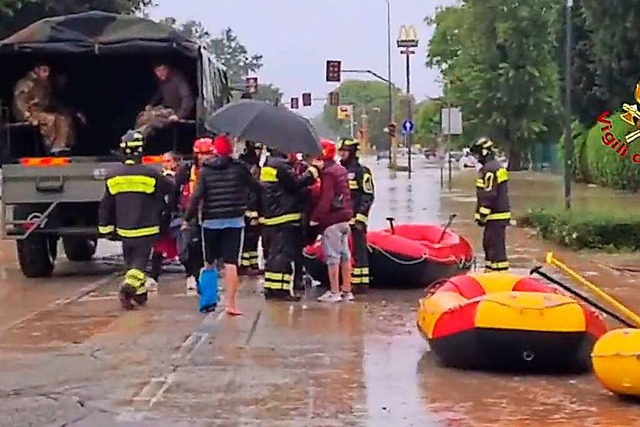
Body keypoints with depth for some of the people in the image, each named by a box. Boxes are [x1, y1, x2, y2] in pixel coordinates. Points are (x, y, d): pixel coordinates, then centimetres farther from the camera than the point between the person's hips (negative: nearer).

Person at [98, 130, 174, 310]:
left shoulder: (113, 176, 1)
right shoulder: (149, 174, -12)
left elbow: (106, 206, 7)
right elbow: (170, 189, 3)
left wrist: (106, 228, 16)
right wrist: (170, 178, 26)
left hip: (124, 230, 4)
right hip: (145, 230, -4)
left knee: (131, 260, 18)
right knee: (140, 260, 2)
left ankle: (140, 293, 23)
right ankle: (129, 285, -21)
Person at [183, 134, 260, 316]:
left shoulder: (205, 170, -1)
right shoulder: (239, 168, -3)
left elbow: (197, 196, -7)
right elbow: (257, 186, 3)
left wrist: (187, 218, 0)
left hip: (211, 221, 1)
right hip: (234, 221, -1)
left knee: (209, 263, 16)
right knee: (231, 263, -6)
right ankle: (231, 303, -12)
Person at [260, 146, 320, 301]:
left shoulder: (269, 164, 16)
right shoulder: (280, 165, -15)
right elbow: (296, 184, -14)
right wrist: (314, 169, -8)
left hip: (270, 218, 10)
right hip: (284, 218, -10)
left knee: (273, 252, 13)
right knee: (283, 252, -8)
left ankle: (270, 288, 15)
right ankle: (280, 288, -9)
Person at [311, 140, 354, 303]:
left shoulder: (328, 173, -14)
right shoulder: (341, 170, 13)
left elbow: (326, 199, -20)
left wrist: (315, 217, -17)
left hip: (332, 219, -9)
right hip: (344, 217, 9)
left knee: (332, 256, -5)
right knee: (345, 254, 12)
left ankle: (334, 292, -4)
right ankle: (347, 290, 17)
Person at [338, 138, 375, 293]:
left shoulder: (362, 171, -5)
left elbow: (368, 196, -10)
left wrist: (360, 217, -16)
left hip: (356, 219, -8)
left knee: (358, 250, -6)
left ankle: (361, 282, -4)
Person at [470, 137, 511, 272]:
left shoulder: (490, 169, -16)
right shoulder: (497, 166, 18)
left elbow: (489, 195, -21)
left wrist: (482, 215, -18)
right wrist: (482, 214, 25)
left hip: (496, 215, -11)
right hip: (498, 214, 11)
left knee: (496, 246, -11)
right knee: (489, 244, 19)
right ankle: (490, 271, 28)